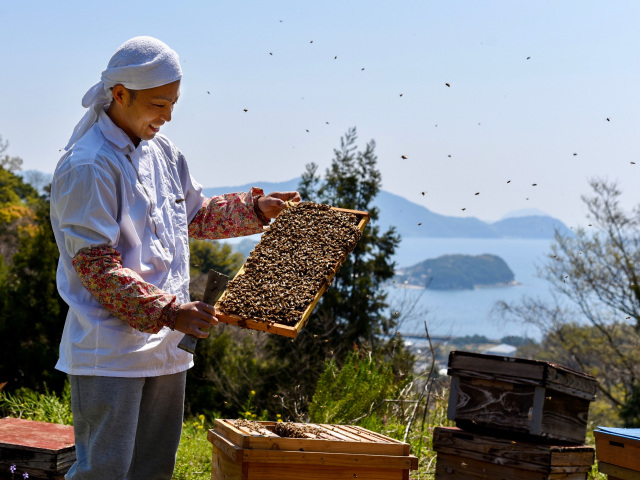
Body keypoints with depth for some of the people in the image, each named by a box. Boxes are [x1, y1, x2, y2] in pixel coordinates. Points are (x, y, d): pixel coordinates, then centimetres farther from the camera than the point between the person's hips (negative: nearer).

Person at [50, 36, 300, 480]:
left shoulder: (161, 151, 10)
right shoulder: (88, 167, -16)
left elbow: (196, 216, 25)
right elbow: (96, 266, -19)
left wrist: (257, 208, 13)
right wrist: (168, 311, -25)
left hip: (164, 344, 8)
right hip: (110, 351, -8)